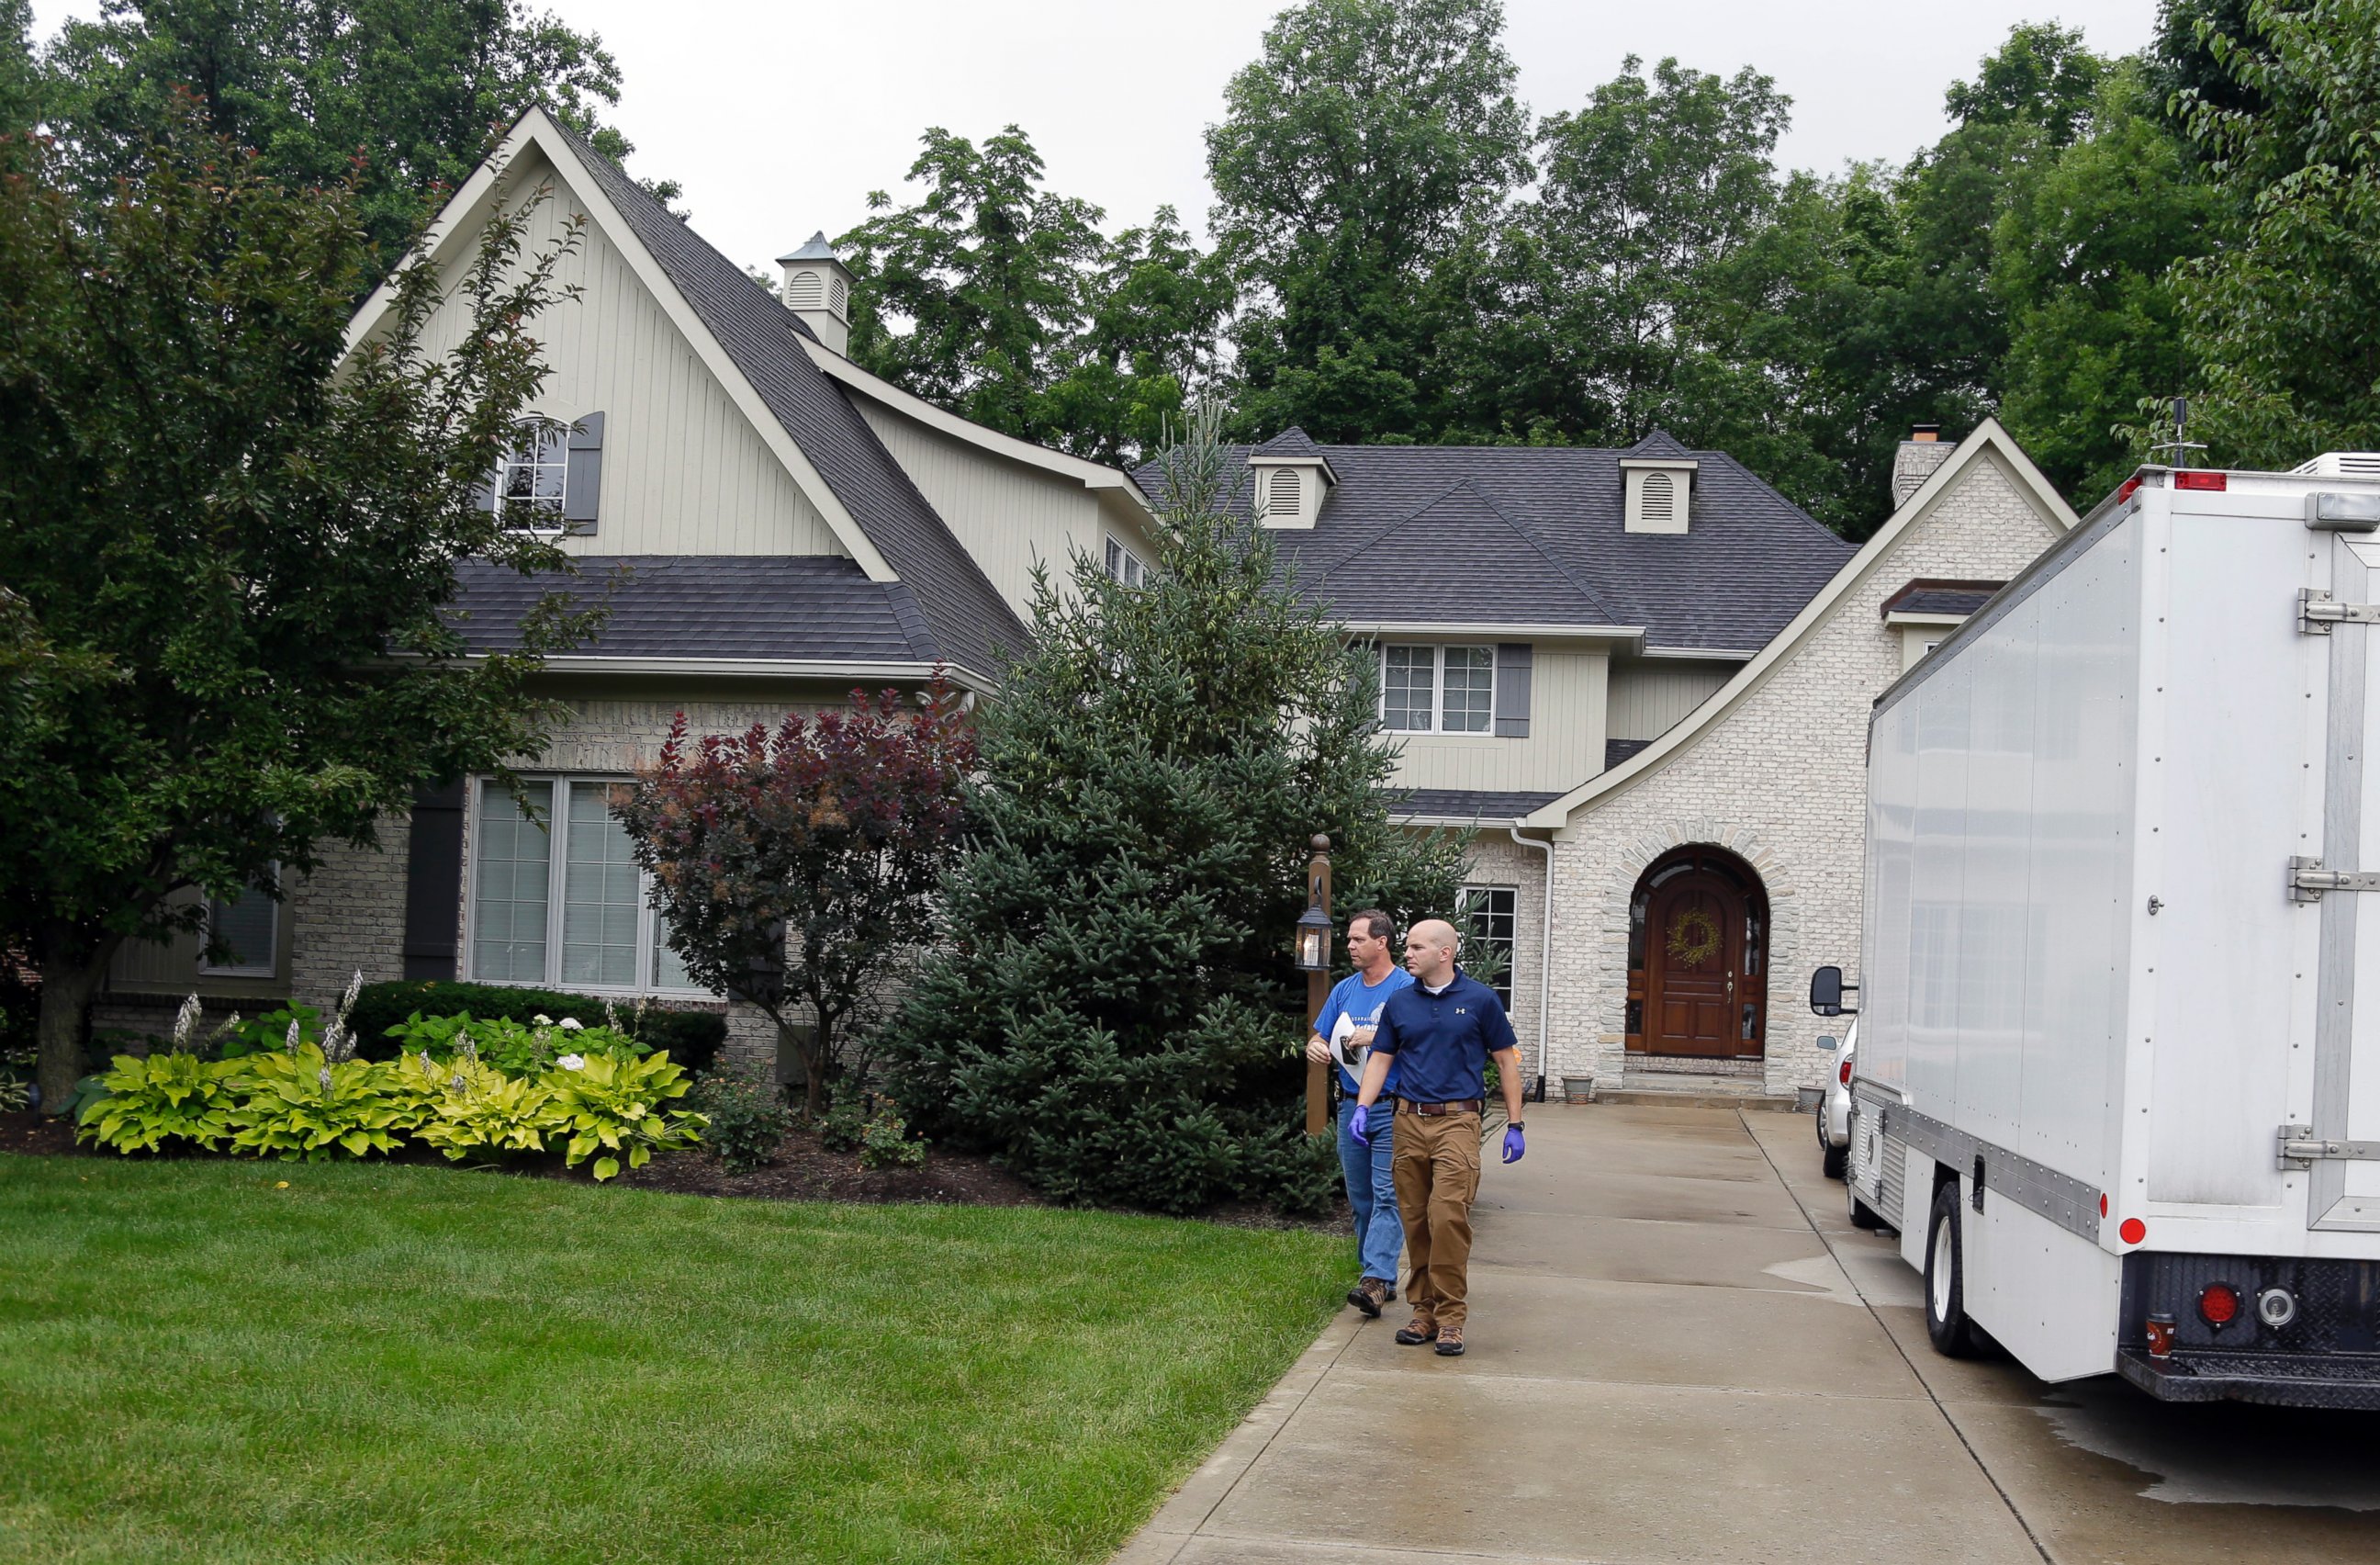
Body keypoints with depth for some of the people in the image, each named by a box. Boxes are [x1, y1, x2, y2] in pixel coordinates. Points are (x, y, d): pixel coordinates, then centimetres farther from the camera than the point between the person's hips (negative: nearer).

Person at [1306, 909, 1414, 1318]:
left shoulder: (1407, 987, -6)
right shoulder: (1345, 990, 15)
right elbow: (1321, 1037, 21)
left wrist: (1376, 1037, -21)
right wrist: (1315, 1046, -3)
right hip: (1351, 1104, 7)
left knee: (1386, 1194, -13)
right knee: (1360, 1198, 11)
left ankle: (1377, 1280, -20)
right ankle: (1377, 1276, 19)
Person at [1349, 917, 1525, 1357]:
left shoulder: (1480, 999, 1)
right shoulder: (1400, 1002, 10)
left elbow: (1506, 1061, 6)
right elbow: (1381, 1057, 14)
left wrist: (1514, 1125, 4)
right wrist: (1362, 1107, -1)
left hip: (1457, 1121, -4)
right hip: (1409, 1122, 4)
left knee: (1448, 1217, -15)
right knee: (1416, 1222, 6)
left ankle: (1450, 1317, -7)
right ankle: (1424, 1312, 16)